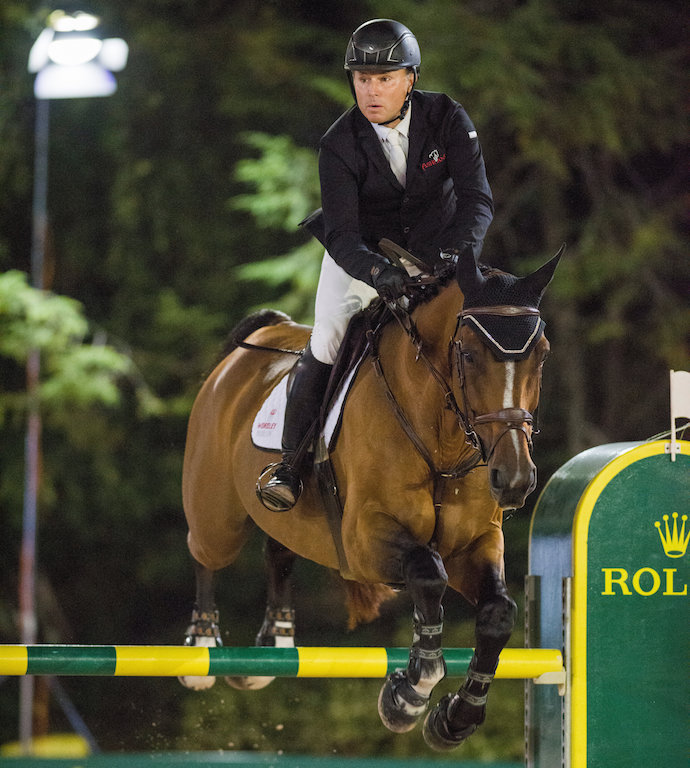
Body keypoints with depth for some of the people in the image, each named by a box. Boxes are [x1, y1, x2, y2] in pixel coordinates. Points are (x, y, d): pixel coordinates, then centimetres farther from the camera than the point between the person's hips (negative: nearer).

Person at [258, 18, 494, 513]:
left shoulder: (447, 119, -17)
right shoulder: (340, 145, -20)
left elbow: (477, 198, -23)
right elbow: (342, 234, -25)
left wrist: (459, 258, -42)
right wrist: (378, 273, -47)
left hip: (434, 250, 2)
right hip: (361, 254, -2)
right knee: (327, 345, -18)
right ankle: (290, 464, -2)